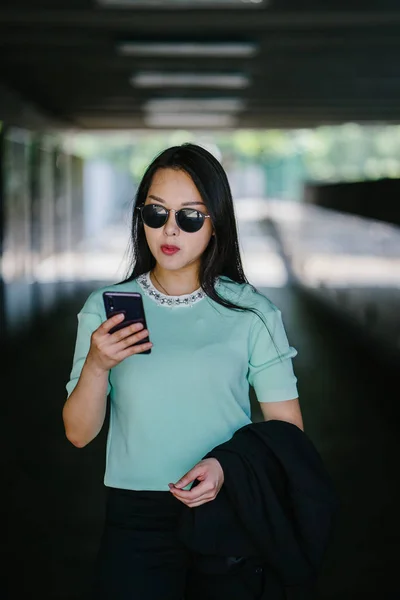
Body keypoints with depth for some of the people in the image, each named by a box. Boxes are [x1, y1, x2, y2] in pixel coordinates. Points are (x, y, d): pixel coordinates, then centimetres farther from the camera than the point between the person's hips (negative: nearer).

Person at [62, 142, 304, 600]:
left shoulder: (251, 312, -2)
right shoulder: (105, 308, 1)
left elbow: (286, 425, -1)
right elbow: (78, 434, 1)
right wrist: (96, 366, -17)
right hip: (135, 519, 1)